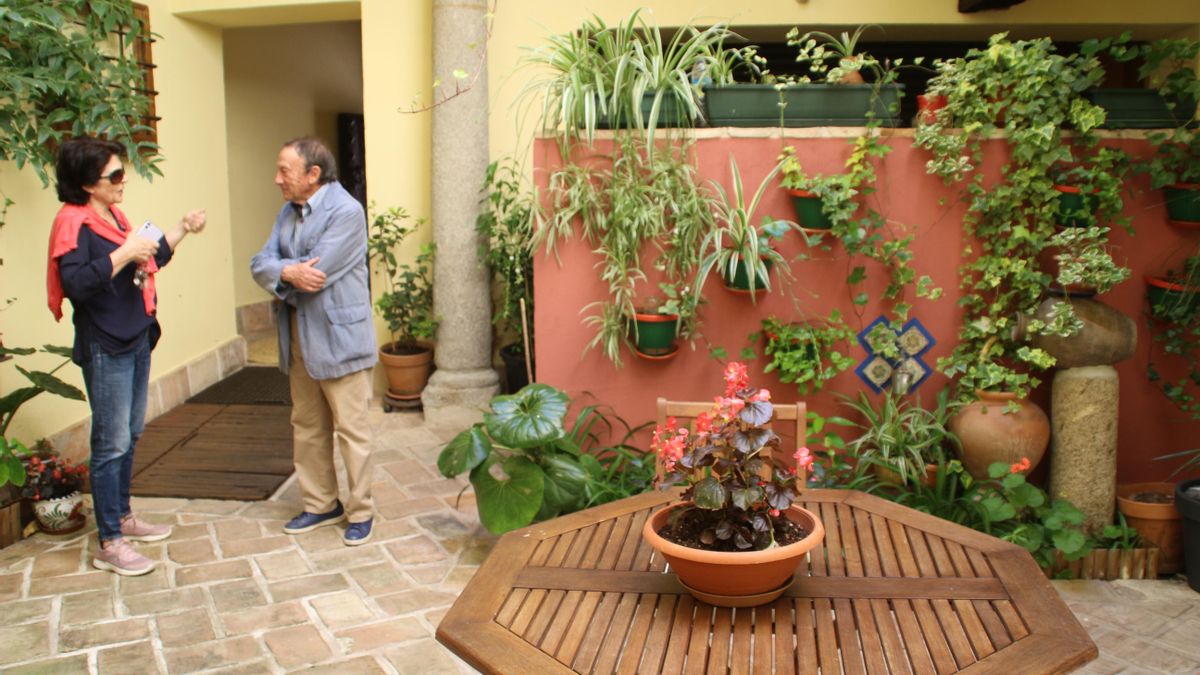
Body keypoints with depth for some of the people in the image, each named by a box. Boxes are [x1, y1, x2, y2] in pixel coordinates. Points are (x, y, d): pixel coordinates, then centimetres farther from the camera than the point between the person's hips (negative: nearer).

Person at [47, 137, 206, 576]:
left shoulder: (113, 216, 12)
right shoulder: (74, 222, -15)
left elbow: (148, 264, 23)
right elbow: (75, 283, -27)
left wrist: (182, 230, 16)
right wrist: (124, 254, -26)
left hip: (135, 341, 9)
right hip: (105, 348, -9)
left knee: (130, 435, 17)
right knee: (112, 444, -4)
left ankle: (122, 517, 32)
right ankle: (109, 545, 4)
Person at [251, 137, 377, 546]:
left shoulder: (346, 212, -15)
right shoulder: (289, 211, 11)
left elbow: (316, 271, -23)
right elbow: (260, 264, 1)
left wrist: (279, 273, -5)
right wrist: (289, 272, -20)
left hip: (338, 338, -8)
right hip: (298, 338, 8)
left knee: (351, 429, 1)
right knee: (307, 427, 16)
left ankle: (360, 512, 15)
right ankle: (320, 504, 30)